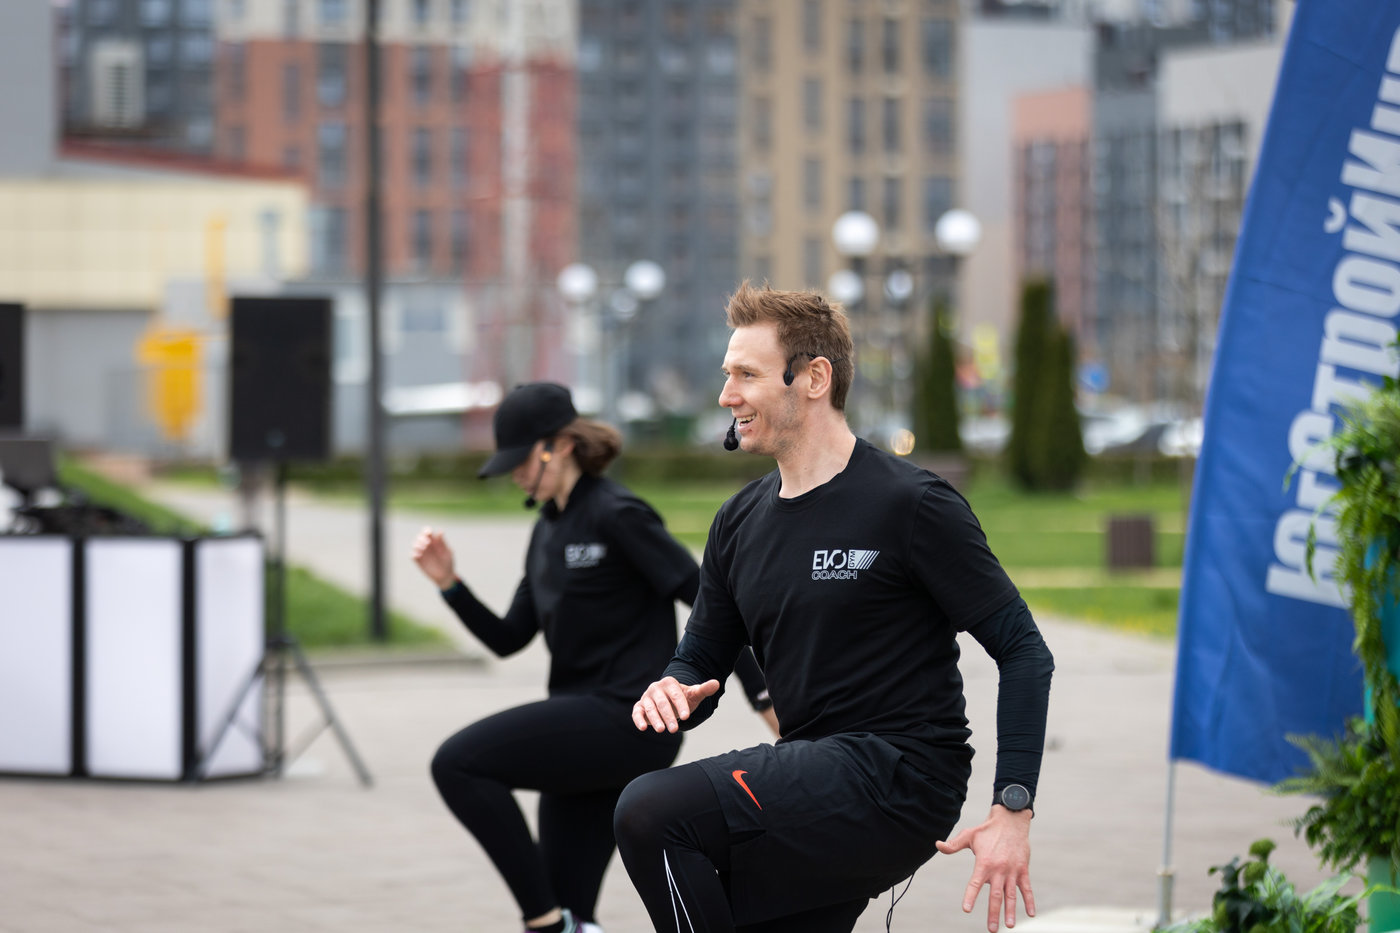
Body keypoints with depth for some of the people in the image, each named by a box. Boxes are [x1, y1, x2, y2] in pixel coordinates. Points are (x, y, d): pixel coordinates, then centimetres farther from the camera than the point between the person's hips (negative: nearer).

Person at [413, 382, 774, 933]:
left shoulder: (616, 515, -10)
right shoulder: (548, 531, 16)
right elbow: (508, 640, 17)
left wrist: (765, 696, -18)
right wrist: (449, 583, 3)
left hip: (627, 722, -9)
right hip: (585, 725, 9)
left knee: (457, 764, -18)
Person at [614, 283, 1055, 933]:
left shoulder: (912, 506, -10)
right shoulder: (740, 523, 12)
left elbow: (1024, 652, -10)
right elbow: (700, 661, 19)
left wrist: (1013, 810, -19)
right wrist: (671, 691, -7)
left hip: (901, 781, -8)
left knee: (649, 813, -22)